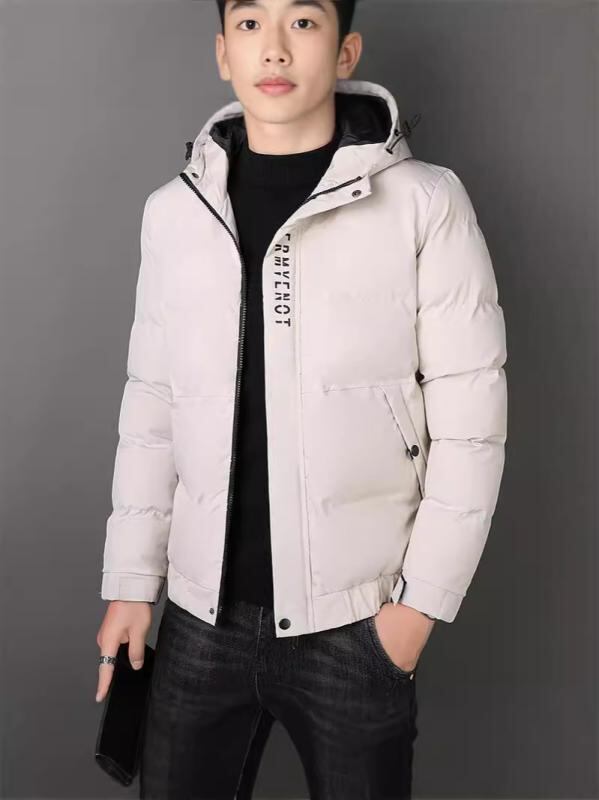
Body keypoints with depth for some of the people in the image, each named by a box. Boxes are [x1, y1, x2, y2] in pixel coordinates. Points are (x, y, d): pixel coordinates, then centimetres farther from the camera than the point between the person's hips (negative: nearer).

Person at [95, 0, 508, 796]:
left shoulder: (425, 202, -8)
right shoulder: (174, 211, 4)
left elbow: (470, 415, -7)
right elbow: (151, 406, 7)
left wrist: (424, 598, -8)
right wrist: (131, 579, 6)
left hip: (354, 620, -3)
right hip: (202, 614, 3)